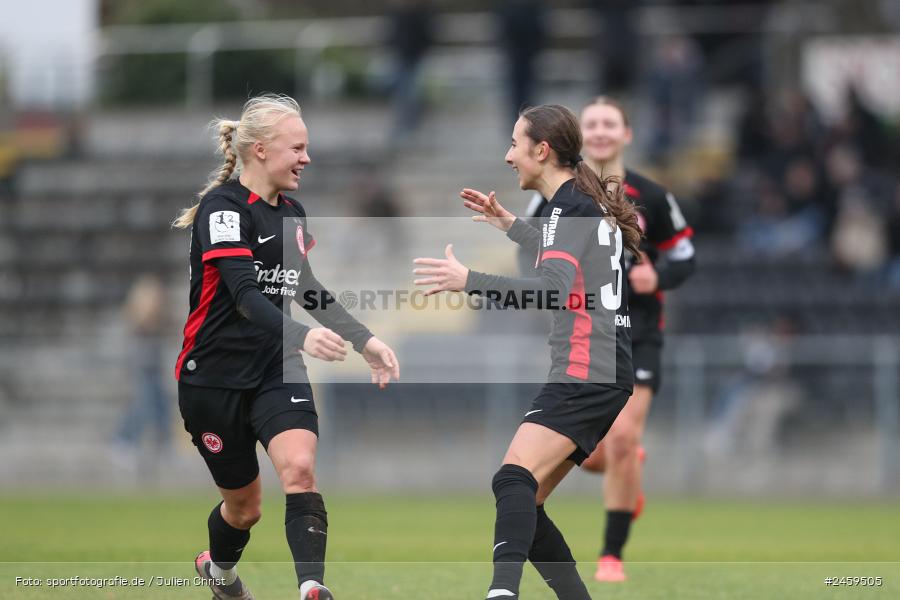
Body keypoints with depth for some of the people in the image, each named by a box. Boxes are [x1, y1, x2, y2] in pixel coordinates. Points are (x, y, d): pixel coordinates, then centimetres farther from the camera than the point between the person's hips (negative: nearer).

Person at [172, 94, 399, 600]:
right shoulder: (223, 207, -16)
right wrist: (302, 335, -45)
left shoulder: (292, 214, 8)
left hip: (277, 370, 5)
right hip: (215, 375, -5)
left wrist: (363, 339, 15)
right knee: (244, 506, 9)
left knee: (300, 468, -23)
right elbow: (244, 293, -29)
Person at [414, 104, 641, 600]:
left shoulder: (570, 206, -9)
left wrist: (469, 281, -33)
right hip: (602, 375, 10)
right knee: (522, 505, 10)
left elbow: (554, 288, -26)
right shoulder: (587, 201, 20)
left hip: (586, 374, -10)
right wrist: (510, 225, 40)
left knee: (515, 479, -28)